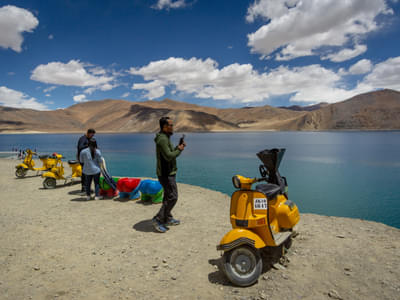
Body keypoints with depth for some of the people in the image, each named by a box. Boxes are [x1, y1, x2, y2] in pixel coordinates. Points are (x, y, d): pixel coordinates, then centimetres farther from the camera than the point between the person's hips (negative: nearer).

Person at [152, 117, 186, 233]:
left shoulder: (165, 138, 14)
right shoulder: (162, 139, -20)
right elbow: (168, 156, -26)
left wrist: (178, 147, 7)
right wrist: (179, 150, -12)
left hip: (168, 172, 11)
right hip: (166, 174, -11)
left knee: (168, 196, 17)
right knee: (172, 197, -8)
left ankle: (168, 219, 29)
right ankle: (158, 219, -2)